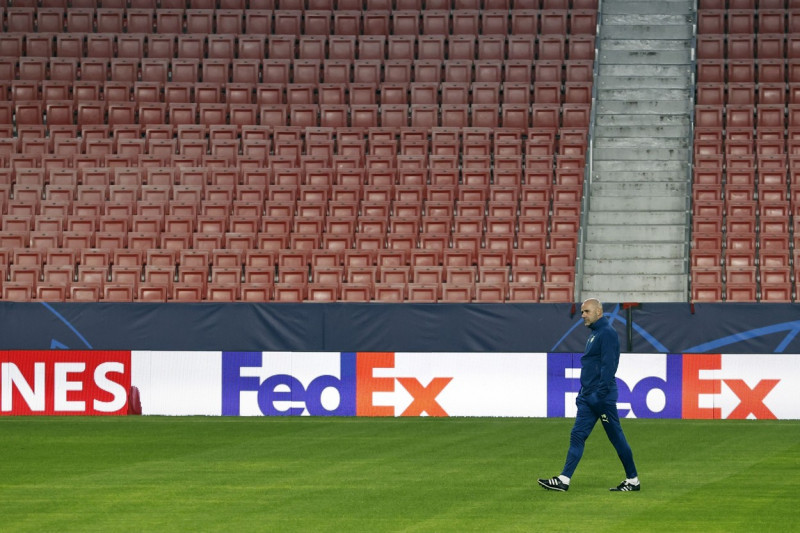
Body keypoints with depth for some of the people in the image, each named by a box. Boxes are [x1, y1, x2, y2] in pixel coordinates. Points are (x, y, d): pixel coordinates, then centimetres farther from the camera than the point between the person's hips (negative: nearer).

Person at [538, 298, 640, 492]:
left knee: (616, 437, -2)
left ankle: (633, 480, 7)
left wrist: (599, 393, -24)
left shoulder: (607, 333, -13)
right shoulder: (594, 334, 18)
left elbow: (608, 365, -20)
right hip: (588, 397, 10)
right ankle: (564, 480, 0)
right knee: (577, 436, 3)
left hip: (603, 397, -10)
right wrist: (584, 392, 20)